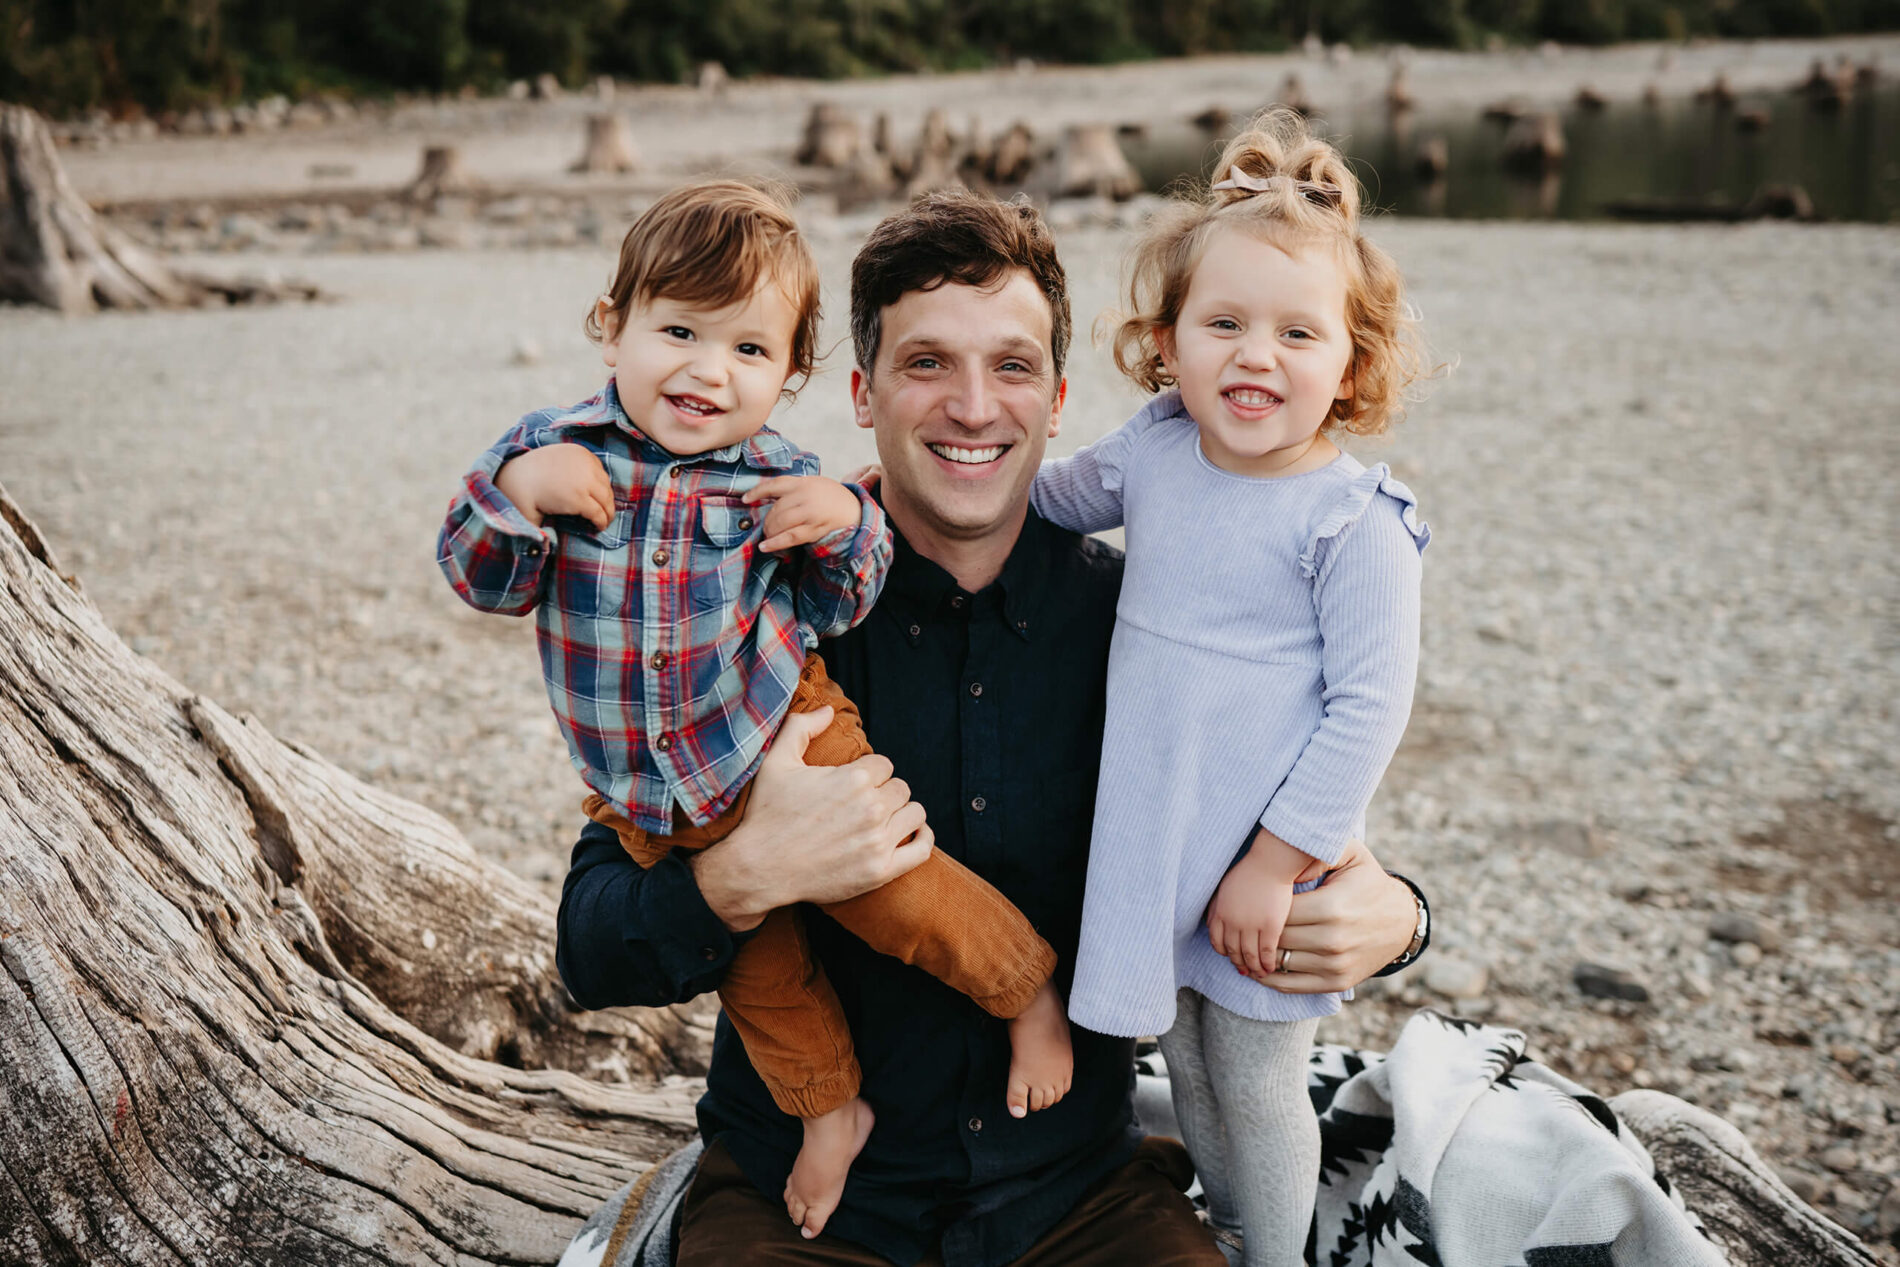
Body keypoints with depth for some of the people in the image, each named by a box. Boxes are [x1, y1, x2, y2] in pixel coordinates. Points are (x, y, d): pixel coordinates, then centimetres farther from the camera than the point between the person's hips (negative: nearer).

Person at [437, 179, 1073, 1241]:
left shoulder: (779, 478, -11)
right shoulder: (554, 449, -10)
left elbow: (832, 611, -3)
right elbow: (482, 580, -9)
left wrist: (848, 525, -22)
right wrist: (516, 492, -27)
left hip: (782, 739, -2)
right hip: (652, 800, 3)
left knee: (887, 885, -13)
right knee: (759, 963, 15)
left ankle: (1029, 983, 15)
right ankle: (830, 1108, 38)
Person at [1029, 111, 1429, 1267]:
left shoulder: (1353, 519, -19)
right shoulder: (1153, 450, -2)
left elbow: (1371, 707, -18)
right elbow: (1056, 497, 19)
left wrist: (1274, 864, -18)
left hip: (1271, 862, -5)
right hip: (1154, 846, 6)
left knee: (1256, 1089, 12)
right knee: (1187, 1066, 22)